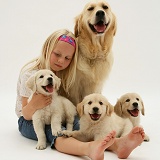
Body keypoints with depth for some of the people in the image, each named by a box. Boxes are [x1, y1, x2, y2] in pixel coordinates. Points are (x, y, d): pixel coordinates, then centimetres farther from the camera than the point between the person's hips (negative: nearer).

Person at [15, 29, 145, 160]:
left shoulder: (64, 73, 3)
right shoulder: (30, 73, -16)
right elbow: (26, 115, -18)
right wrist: (34, 105, -41)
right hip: (30, 120, -5)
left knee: (80, 125, -27)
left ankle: (117, 144, -53)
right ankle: (89, 149, -69)